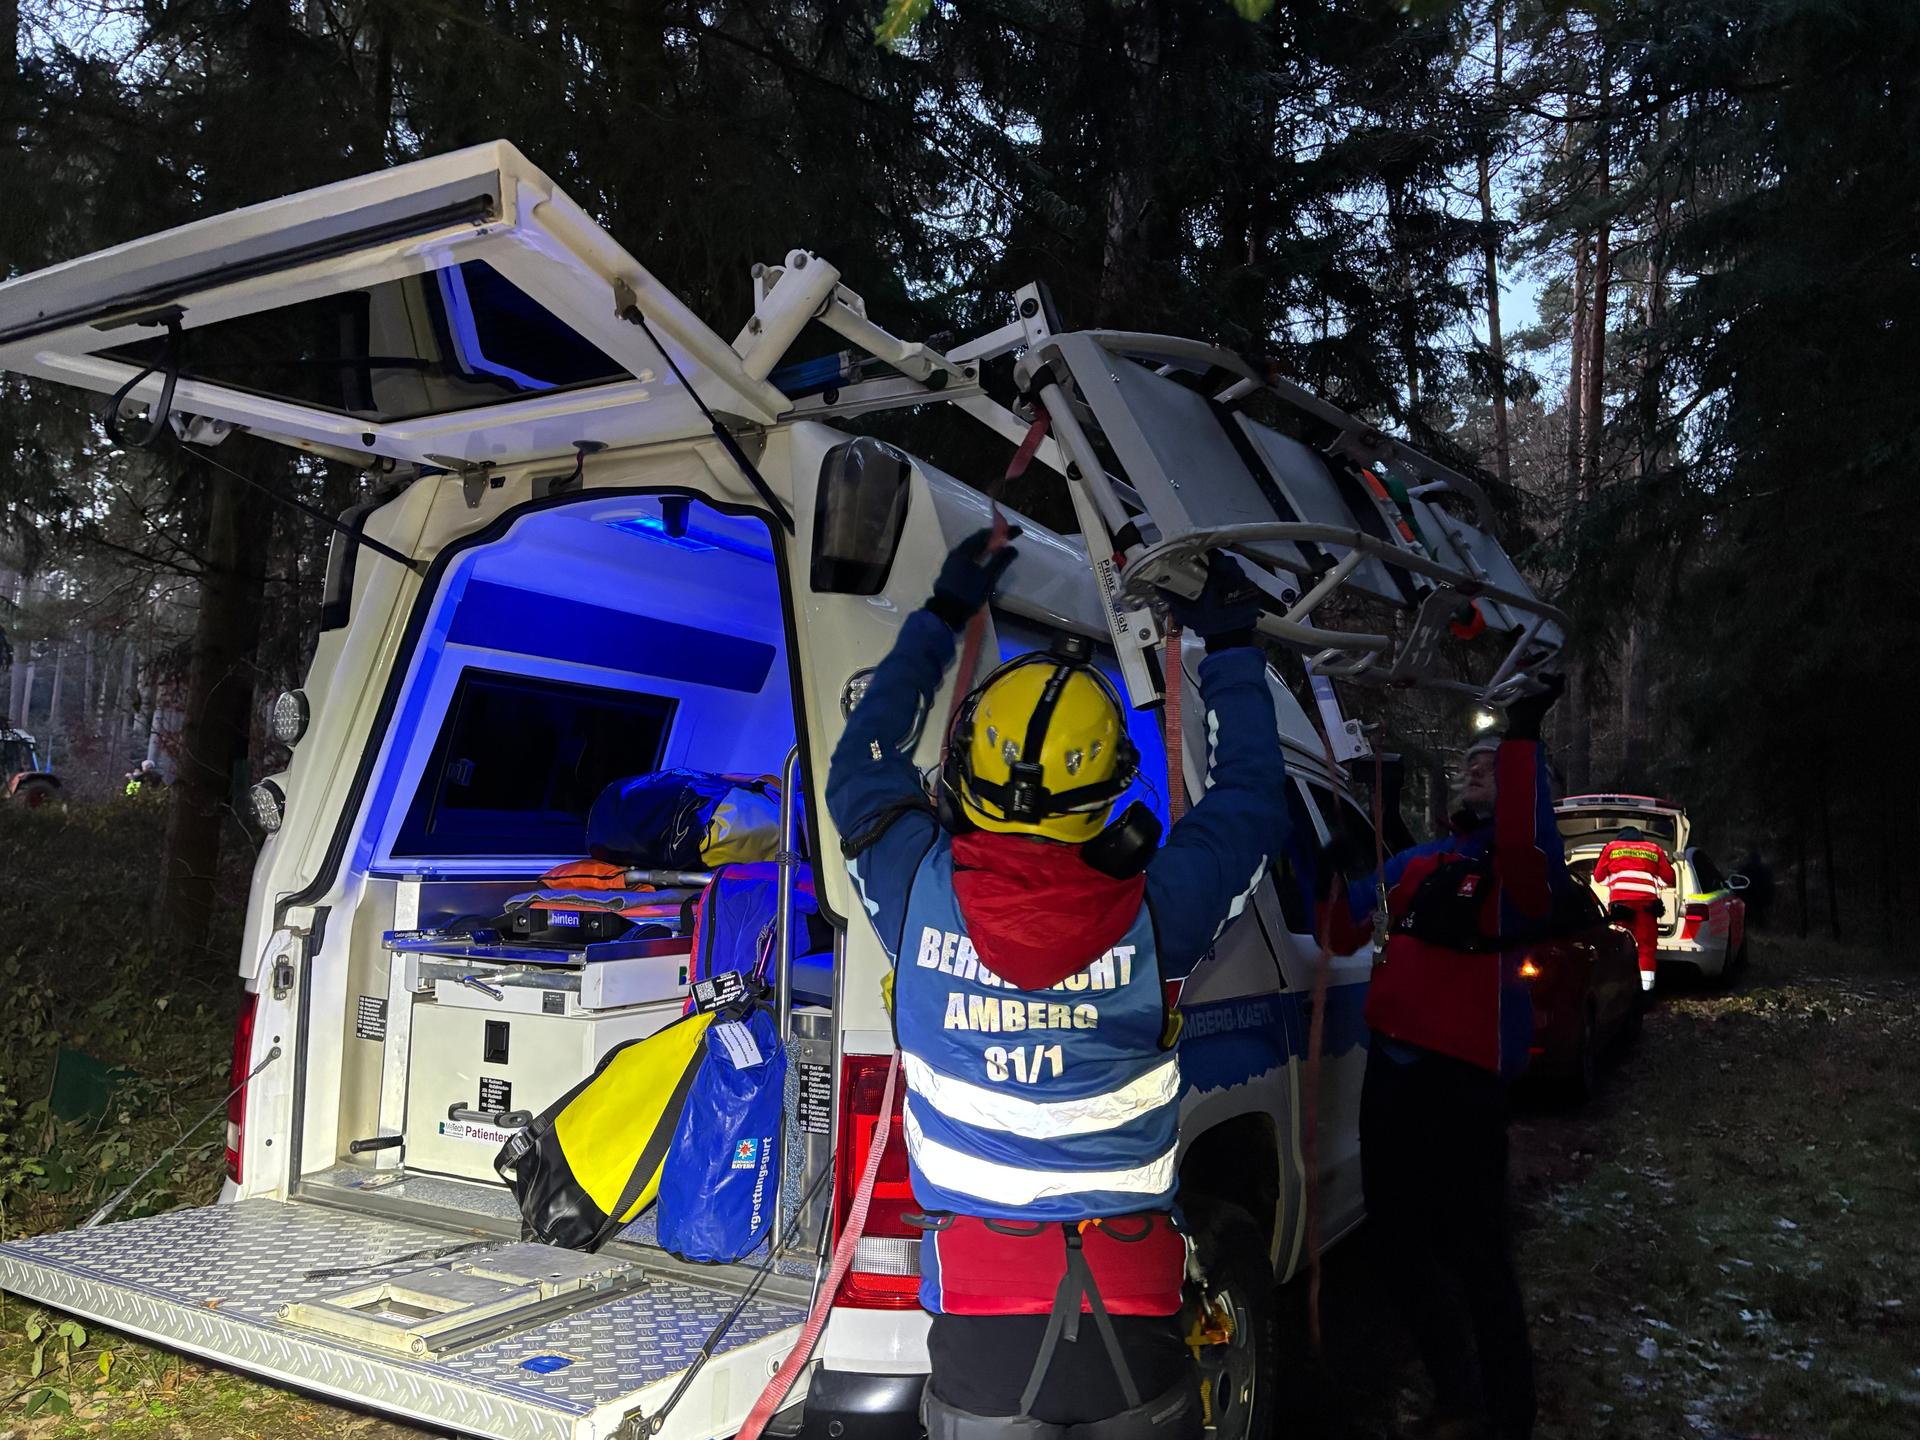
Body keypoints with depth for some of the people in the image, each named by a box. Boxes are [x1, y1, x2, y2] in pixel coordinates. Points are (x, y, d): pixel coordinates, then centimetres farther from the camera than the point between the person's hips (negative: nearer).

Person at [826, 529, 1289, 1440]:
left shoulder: (921, 894, -9)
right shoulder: (1154, 912, -11)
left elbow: (860, 764, 13)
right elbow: (1251, 797, 10)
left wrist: (943, 614, 23)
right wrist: (1230, 648, 24)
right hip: (1137, 1322, 0)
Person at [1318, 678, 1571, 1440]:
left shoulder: (1519, 868, -5)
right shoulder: (1417, 862, 15)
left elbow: (1525, 844, -30)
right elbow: (1345, 932, 18)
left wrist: (1523, 738, -34)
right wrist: (1327, 862, 7)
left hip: (1463, 1081, -8)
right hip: (1389, 1070, 8)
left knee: (1475, 1251, -3)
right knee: (1401, 1238, 17)